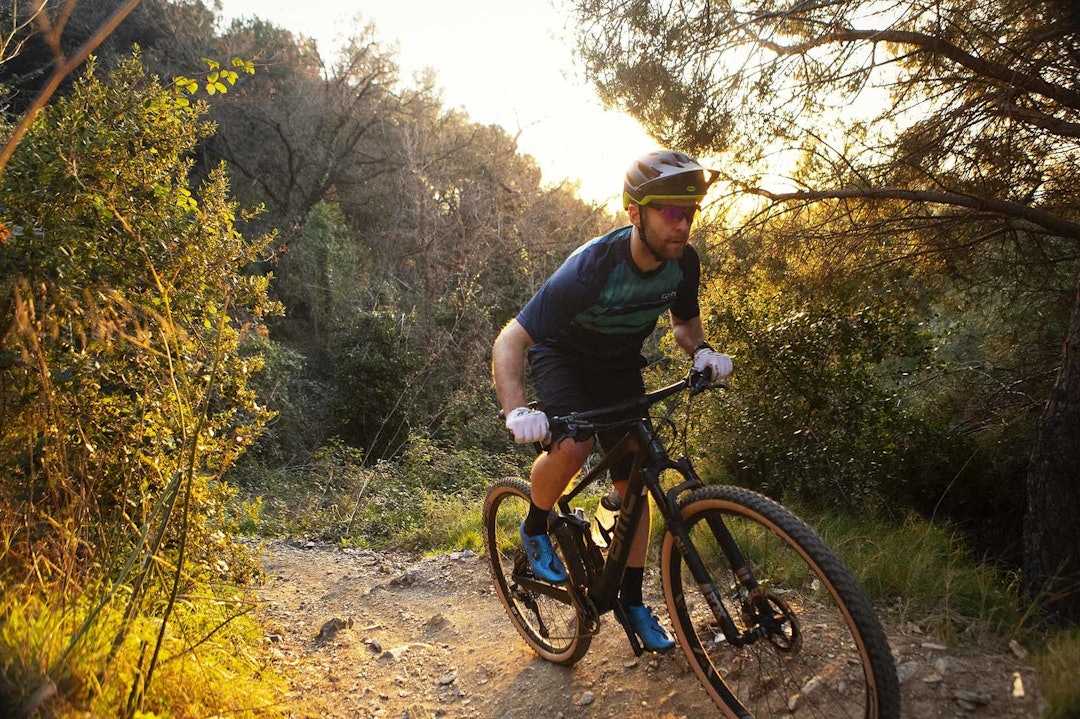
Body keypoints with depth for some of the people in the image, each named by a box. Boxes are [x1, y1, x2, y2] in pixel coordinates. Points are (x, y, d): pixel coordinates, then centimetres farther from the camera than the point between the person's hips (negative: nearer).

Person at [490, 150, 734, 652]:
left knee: (634, 483, 2)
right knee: (572, 447, -33)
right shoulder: (591, 268, -36)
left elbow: (684, 321, 4)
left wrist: (702, 351, -19)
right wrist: (516, 410, -51)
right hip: (561, 358, -5)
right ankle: (535, 529, -1)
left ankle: (632, 602, 20)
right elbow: (509, 341, -35)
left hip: (620, 366, 5)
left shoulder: (683, 262, -18)